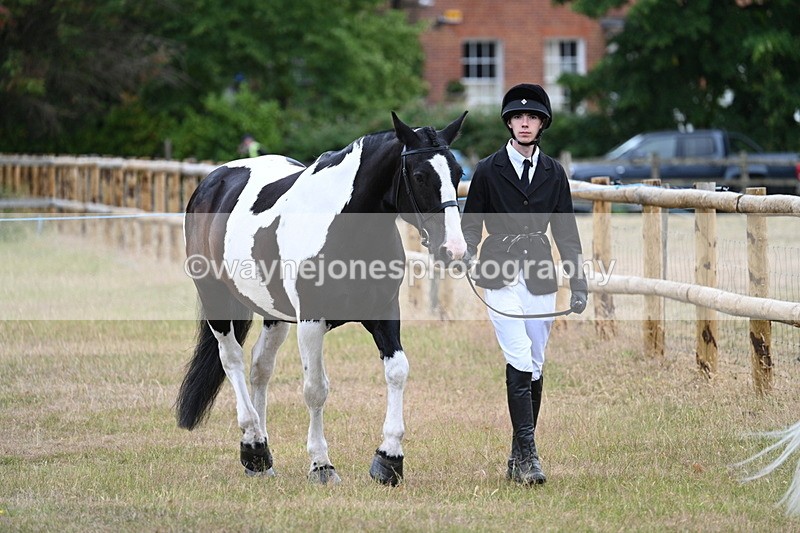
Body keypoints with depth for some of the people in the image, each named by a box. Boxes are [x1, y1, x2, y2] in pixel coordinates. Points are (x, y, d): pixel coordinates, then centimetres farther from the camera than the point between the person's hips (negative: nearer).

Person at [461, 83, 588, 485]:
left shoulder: (553, 173, 9)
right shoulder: (488, 171, 2)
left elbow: (565, 230, 11)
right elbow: (470, 222, 5)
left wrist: (578, 283, 6)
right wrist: (471, 251, -17)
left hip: (539, 277, 3)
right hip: (500, 275, -3)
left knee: (535, 367, 5)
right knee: (520, 363, -15)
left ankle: (518, 458, 14)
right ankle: (528, 455, -17)